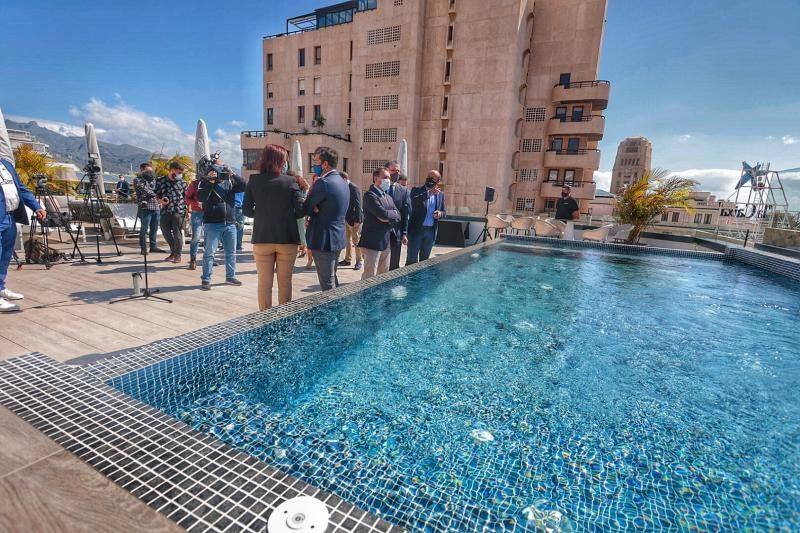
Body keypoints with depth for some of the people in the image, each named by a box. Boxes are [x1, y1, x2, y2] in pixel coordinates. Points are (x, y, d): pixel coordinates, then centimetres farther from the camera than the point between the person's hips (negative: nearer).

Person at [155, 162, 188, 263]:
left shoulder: (182, 182, 2)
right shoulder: (160, 181, 4)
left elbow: (186, 196, 7)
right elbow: (157, 195, 11)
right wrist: (161, 200, -10)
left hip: (178, 211, -3)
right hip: (165, 211, 3)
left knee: (177, 234, -2)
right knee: (166, 232, 11)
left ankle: (178, 255, 11)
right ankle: (173, 252, 29)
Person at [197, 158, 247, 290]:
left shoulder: (230, 181, 11)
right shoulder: (206, 182, 1)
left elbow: (244, 187, -4)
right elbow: (201, 197, -15)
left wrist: (233, 175, -11)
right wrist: (209, 181, -19)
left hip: (230, 223, 4)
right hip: (212, 224, -4)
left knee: (231, 253, 11)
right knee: (209, 252, -2)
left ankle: (230, 276, 24)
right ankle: (206, 280, 4)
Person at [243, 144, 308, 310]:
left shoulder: (254, 180, -1)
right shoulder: (291, 182, -5)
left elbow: (247, 210, 1)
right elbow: (301, 211, -7)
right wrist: (303, 190, 7)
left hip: (262, 238, 1)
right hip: (287, 238, -1)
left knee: (264, 282, 10)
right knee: (285, 282, 10)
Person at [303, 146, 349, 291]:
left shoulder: (323, 183, -18)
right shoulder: (342, 181, 11)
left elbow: (305, 209, -12)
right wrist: (315, 207, -5)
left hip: (324, 240, -9)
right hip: (337, 237, 9)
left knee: (327, 286, 0)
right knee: (332, 281, 20)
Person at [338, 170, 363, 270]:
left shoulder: (354, 188, -15)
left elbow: (358, 206, -18)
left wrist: (357, 220, -21)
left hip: (353, 219, -8)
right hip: (346, 218, 8)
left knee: (356, 240, 1)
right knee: (347, 239, 14)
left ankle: (358, 262, 10)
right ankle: (347, 259, 24)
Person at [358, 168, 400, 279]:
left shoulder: (388, 197, 17)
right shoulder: (370, 195, -11)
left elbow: (397, 216, 9)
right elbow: (383, 213, -22)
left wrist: (387, 218, -9)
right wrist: (392, 213, -3)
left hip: (386, 241, 8)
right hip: (373, 241, -8)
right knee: (370, 276, -2)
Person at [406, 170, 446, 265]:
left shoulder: (440, 194, 9)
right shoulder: (416, 190, -3)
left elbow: (443, 211, 16)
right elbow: (414, 202, -22)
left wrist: (440, 213, -7)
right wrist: (428, 193, -26)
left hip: (431, 231, 4)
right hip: (416, 229, -4)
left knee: (424, 259, 14)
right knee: (411, 259, -1)